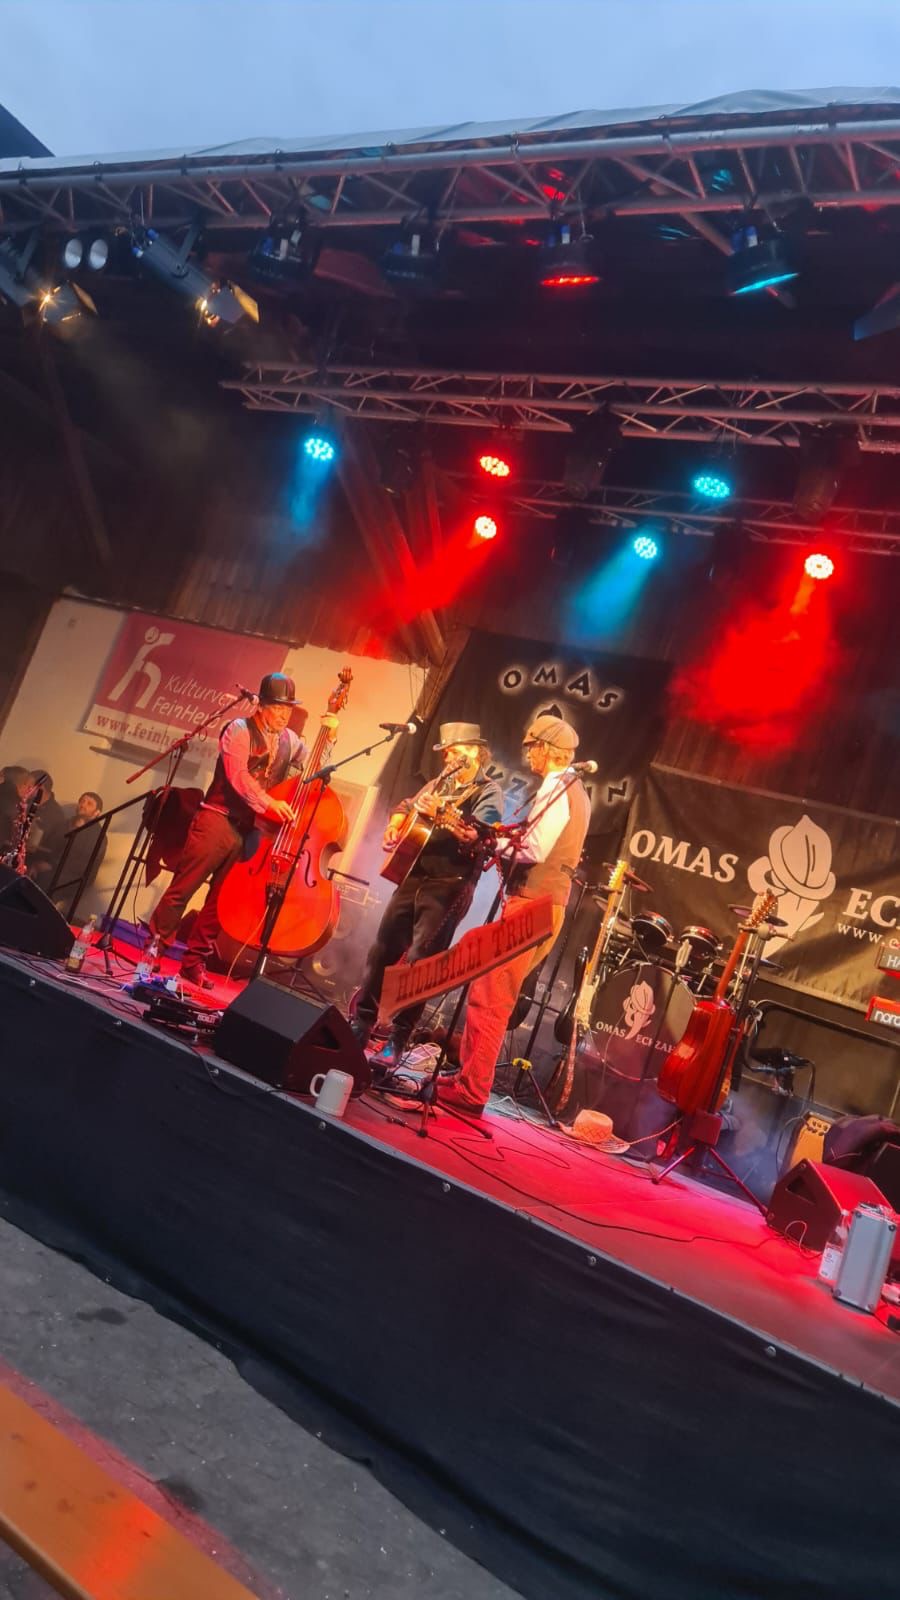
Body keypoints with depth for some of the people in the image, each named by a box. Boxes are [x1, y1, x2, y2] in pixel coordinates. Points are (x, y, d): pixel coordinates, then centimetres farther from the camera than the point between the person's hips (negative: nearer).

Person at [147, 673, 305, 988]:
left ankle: (194, 960, 14)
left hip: (251, 830, 5)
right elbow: (237, 775, -18)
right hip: (219, 819, -5)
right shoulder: (239, 729, -5)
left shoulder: (289, 741, 13)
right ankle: (153, 947, 7)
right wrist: (268, 803, -30)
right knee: (183, 888, -4)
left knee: (222, 899, 6)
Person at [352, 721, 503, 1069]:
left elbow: (478, 838, -21)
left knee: (418, 962, -7)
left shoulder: (488, 792, -6)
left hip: (450, 887, -7)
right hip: (413, 877, 7)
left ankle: (397, 1041, 1)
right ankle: (361, 1022, 20)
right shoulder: (440, 783, 15)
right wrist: (393, 826, 7)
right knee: (383, 951, 8)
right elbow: (404, 807, 28)